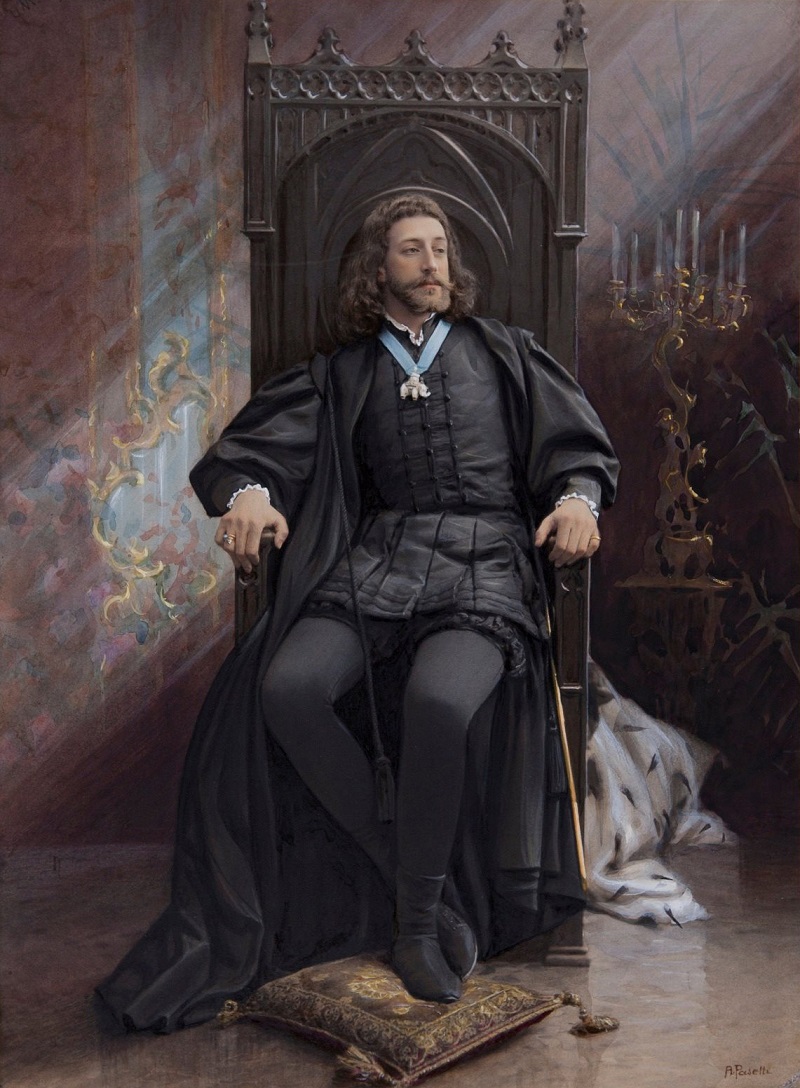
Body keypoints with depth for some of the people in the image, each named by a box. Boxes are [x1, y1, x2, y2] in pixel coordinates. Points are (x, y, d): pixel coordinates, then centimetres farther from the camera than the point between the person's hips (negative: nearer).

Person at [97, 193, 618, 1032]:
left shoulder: (500, 352, 19)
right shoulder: (345, 373, 20)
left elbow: (577, 446, 15)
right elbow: (258, 441, 8)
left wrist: (576, 498, -8)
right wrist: (249, 490, -15)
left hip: (487, 562, -2)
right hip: (382, 555, 2)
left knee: (439, 700, -34)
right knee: (287, 687, -26)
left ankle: (420, 913, -11)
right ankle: (417, 889, -10)